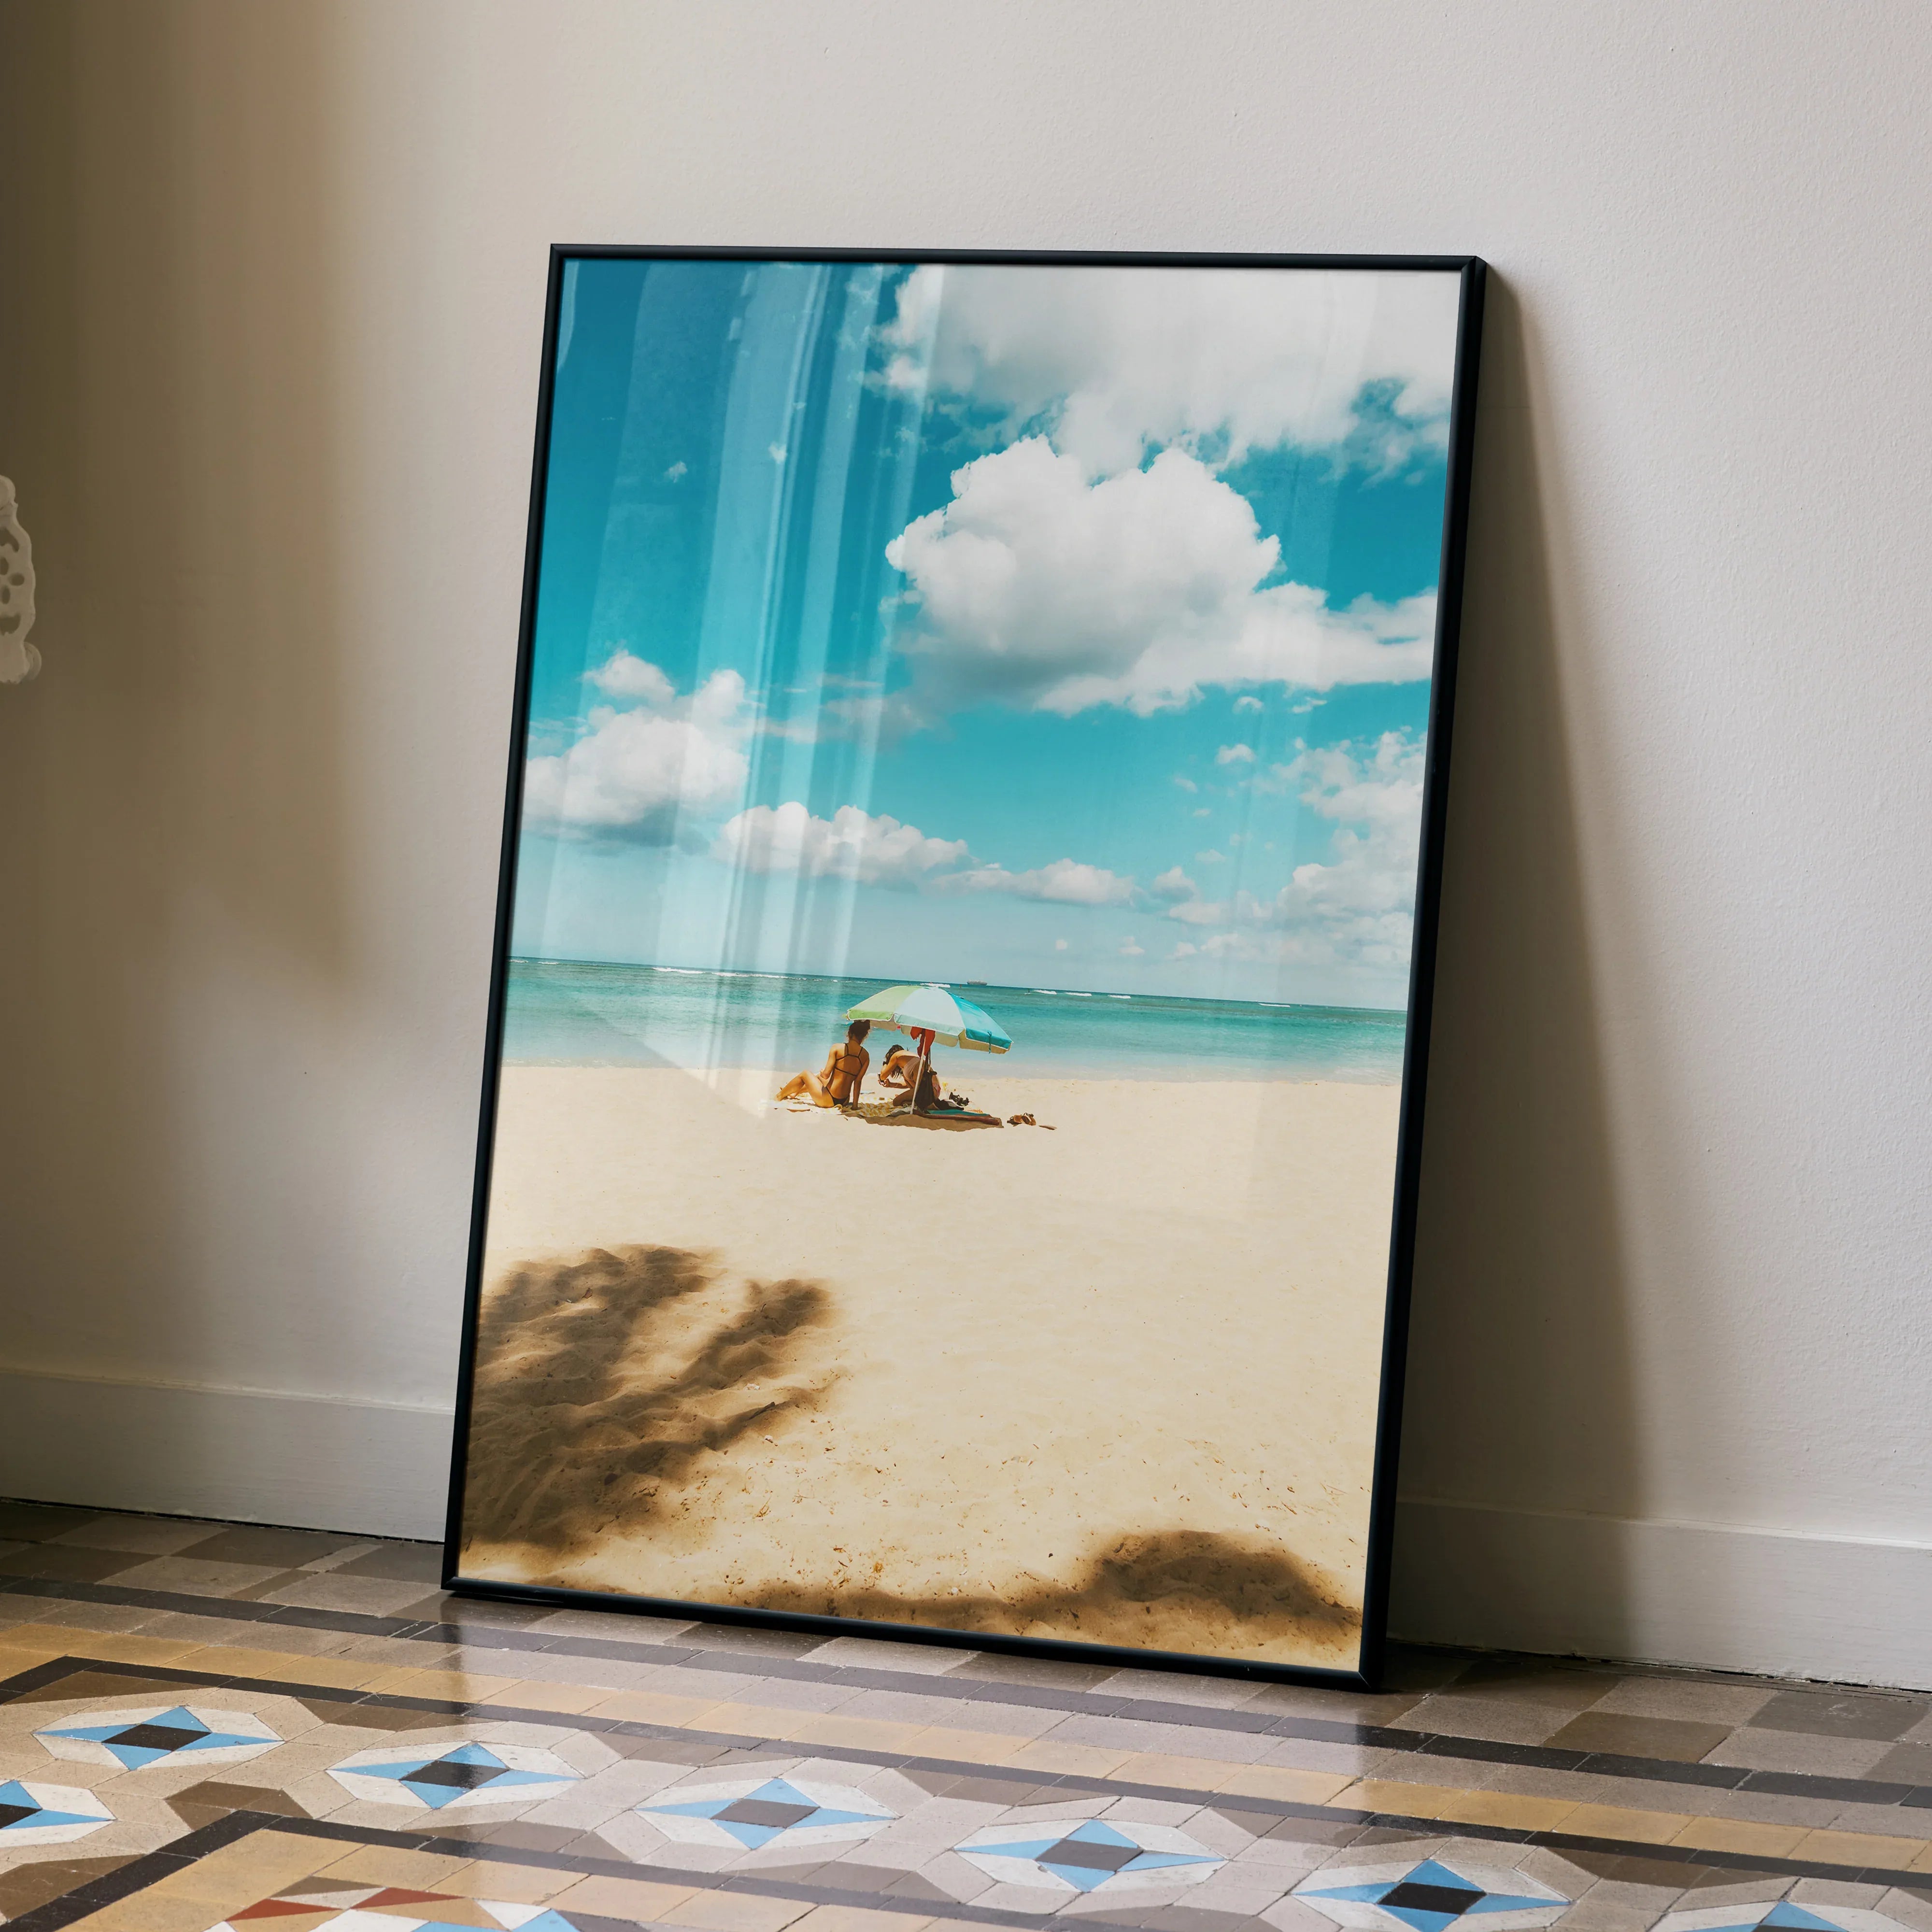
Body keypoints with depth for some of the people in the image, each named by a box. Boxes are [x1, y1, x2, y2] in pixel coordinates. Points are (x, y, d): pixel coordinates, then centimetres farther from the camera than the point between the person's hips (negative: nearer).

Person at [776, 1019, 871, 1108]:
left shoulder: (837, 1049, -13)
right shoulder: (865, 1056, -5)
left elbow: (826, 1075, -14)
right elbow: (858, 1082, -4)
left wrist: (822, 1073, 9)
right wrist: (855, 1105, 0)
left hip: (828, 1100, -5)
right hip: (844, 1102, 5)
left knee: (805, 1074, 23)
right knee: (819, 1077, 35)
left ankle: (781, 1096, 43)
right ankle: (795, 1093, 57)